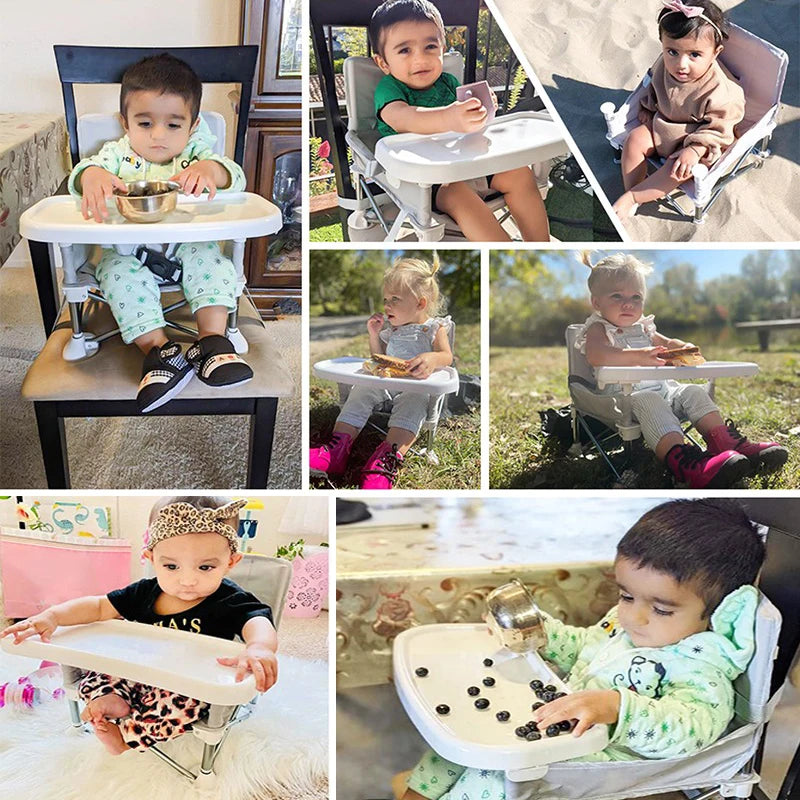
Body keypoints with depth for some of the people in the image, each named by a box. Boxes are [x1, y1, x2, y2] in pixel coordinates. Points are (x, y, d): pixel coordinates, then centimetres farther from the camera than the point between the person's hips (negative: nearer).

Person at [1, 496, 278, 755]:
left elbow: (257, 621, -36)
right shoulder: (146, 593, -2)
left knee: (183, 702, -36)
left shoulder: (229, 601, -18)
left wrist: (259, 647, -62)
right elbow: (99, 607, 5)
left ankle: (126, 734, -20)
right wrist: (51, 616, -11)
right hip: (139, 676, 6)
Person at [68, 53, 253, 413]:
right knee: (119, 272, -29)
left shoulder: (196, 153, 3)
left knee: (209, 257, -27)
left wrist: (212, 170, -38)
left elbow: (236, 178, -13)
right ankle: (158, 347, -30)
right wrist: (91, 175, -39)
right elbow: (81, 172, -12)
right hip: (127, 249, 0)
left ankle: (212, 338, -27)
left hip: (185, 244, 0)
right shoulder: (118, 154, 3)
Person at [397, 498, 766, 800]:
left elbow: (691, 727, -39)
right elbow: (583, 648, 22)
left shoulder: (701, 670, -21)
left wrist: (615, 707, -52)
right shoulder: (623, 623, 3)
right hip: (560, 725, 9)